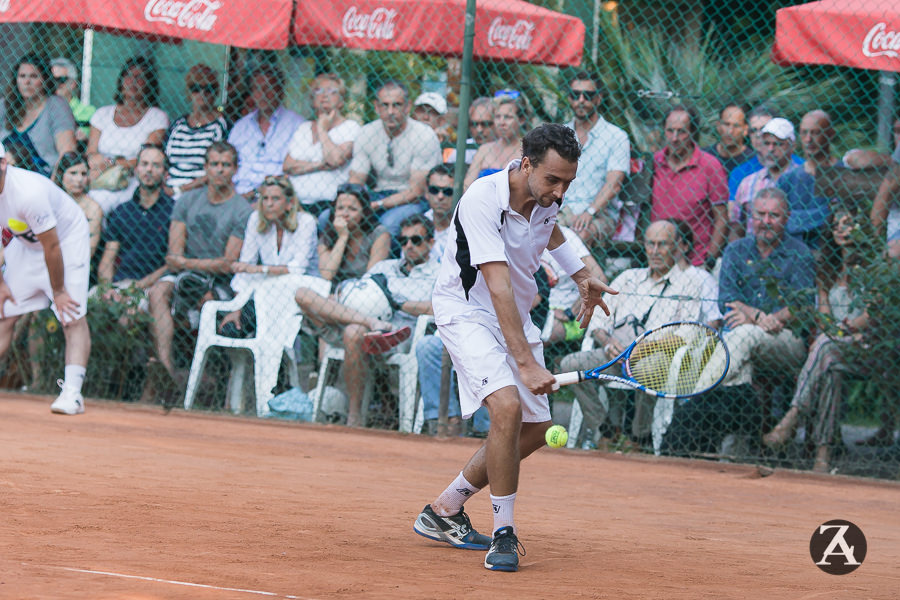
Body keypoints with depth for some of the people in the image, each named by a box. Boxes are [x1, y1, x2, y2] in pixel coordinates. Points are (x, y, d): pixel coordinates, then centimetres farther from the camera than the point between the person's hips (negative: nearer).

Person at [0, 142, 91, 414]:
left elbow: (52, 246, -29)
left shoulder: (28, 192, -37)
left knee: (72, 316, -18)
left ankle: (72, 392, -25)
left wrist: (58, 292, -20)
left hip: (68, 238, -7)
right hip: (25, 243, 7)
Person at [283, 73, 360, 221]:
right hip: (297, 202, 4)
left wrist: (322, 129, 2)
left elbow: (335, 160, -11)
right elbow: (288, 166, 9)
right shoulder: (304, 128, 22)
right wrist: (319, 165, -6)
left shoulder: (350, 127, 7)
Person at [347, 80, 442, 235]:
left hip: (415, 203, -5)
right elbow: (355, 185, 2)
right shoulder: (367, 133, 2)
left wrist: (377, 205, -24)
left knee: (389, 222, -38)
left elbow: (416, 192, -15)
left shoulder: (424, 135, -12)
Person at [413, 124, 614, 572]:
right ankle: (503, 533, -15)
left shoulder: (547, 197, -7)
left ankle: (444, 510, 23)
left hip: (515, 317, 8)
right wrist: (525, 362, -41)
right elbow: (499, 287, -36)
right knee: (507, 406, -28)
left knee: (535, 429, 8)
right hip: (467, 312, -8)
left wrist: (582, 277, 18)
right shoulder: (482, 202, -29)